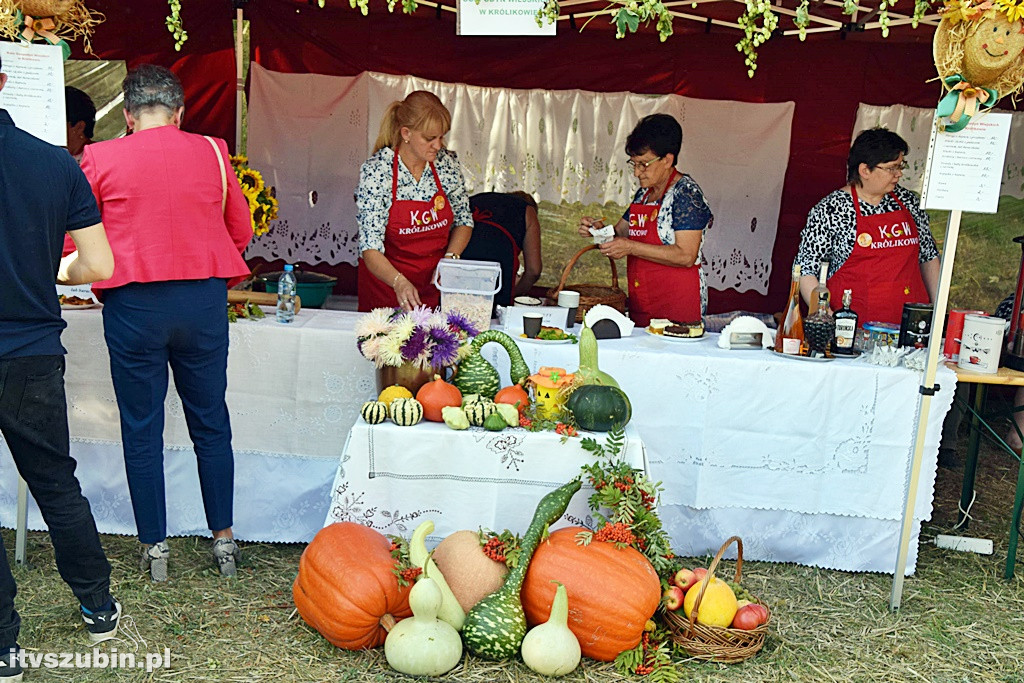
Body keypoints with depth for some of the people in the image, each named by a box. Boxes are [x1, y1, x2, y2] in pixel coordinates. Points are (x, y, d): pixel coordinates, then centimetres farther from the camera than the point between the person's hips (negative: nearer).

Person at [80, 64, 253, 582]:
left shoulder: (100, 159, -2)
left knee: (142, 428, 10)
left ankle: (154, 545, 20)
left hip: (133, 305, -1)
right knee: (210, 422, 13)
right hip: (203, 303, 2)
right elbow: (241, 232, 10)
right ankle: (223, 538, 21)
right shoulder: (212, 153, 2)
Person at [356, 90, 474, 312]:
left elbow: (464, 220, 10)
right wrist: (399, 282, -36)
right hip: (386, 283, -2)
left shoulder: (447, 162, -4)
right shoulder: (376, 170, -16)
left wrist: (449, 259, -8)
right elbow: (370, 248, -19)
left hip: (434, 283, 3)